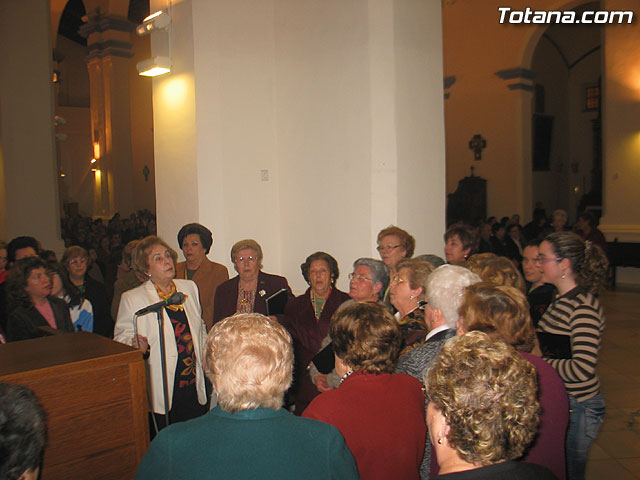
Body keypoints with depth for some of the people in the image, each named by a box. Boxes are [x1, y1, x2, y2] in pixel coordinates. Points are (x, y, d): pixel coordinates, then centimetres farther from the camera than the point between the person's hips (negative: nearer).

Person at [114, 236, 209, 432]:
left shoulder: (189, 287, 9)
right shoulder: (132, 299, -4)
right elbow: (121, 337, -1)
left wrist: (205, 359, 11)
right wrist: (137, 345, -22)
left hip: (194, 384, 4)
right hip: (161, 389, -3)